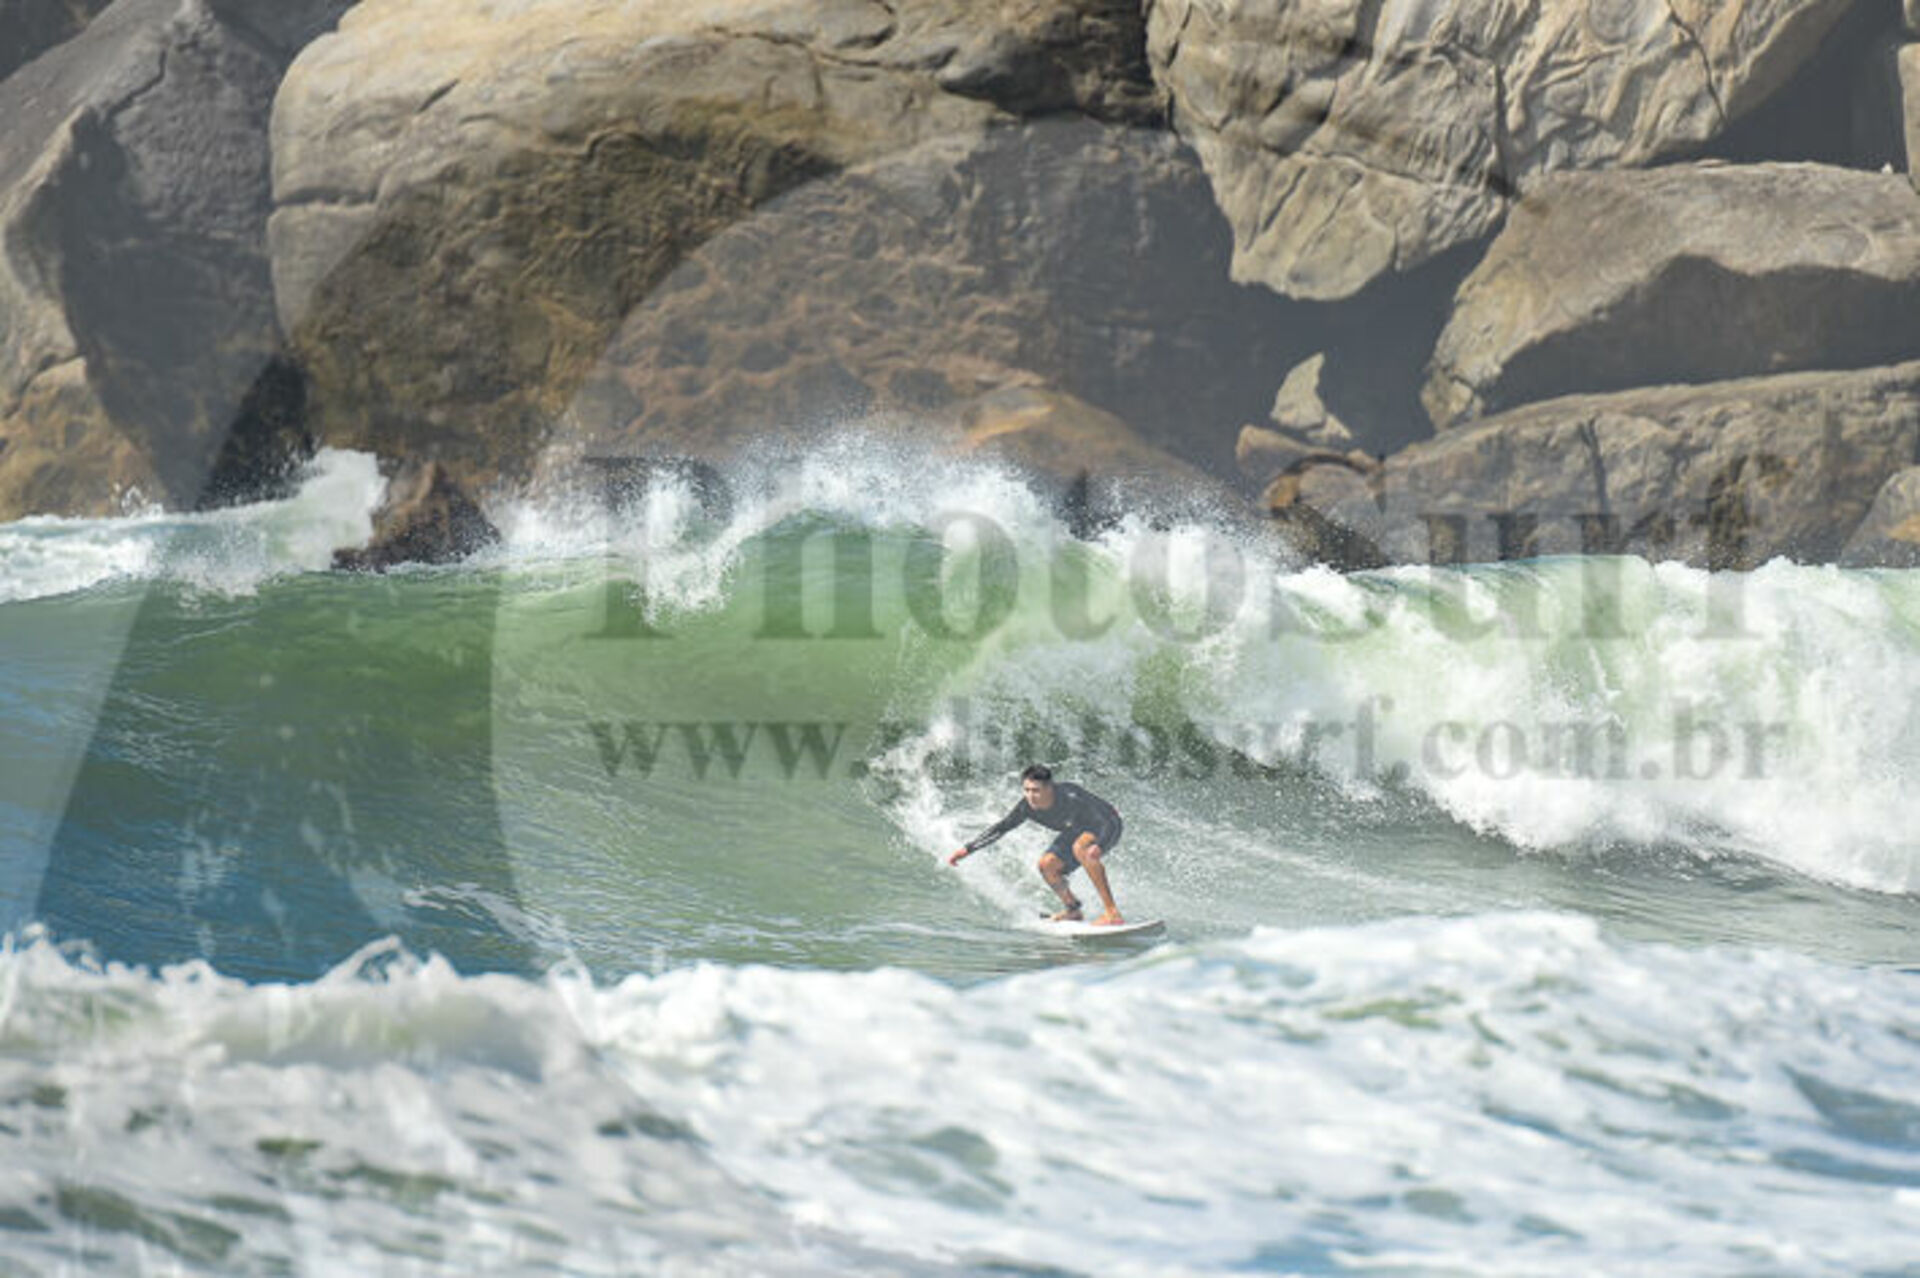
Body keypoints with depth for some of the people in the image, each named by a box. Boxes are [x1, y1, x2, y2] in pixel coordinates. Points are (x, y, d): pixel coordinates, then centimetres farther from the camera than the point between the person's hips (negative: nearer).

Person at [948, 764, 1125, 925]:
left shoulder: (1071, 798, -38)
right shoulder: (1027, 806, -21)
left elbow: (1109, 821, -39)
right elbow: (1001, 827, -7)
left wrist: (1099, 846, -60)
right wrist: (968, 850, -11)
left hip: (1106, 826, -7)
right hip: (1077, 831, 7)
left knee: (1080, 848, -36)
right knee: (1047, 864, -11)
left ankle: (1113, 913, -35)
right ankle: (1072, 909, 15)